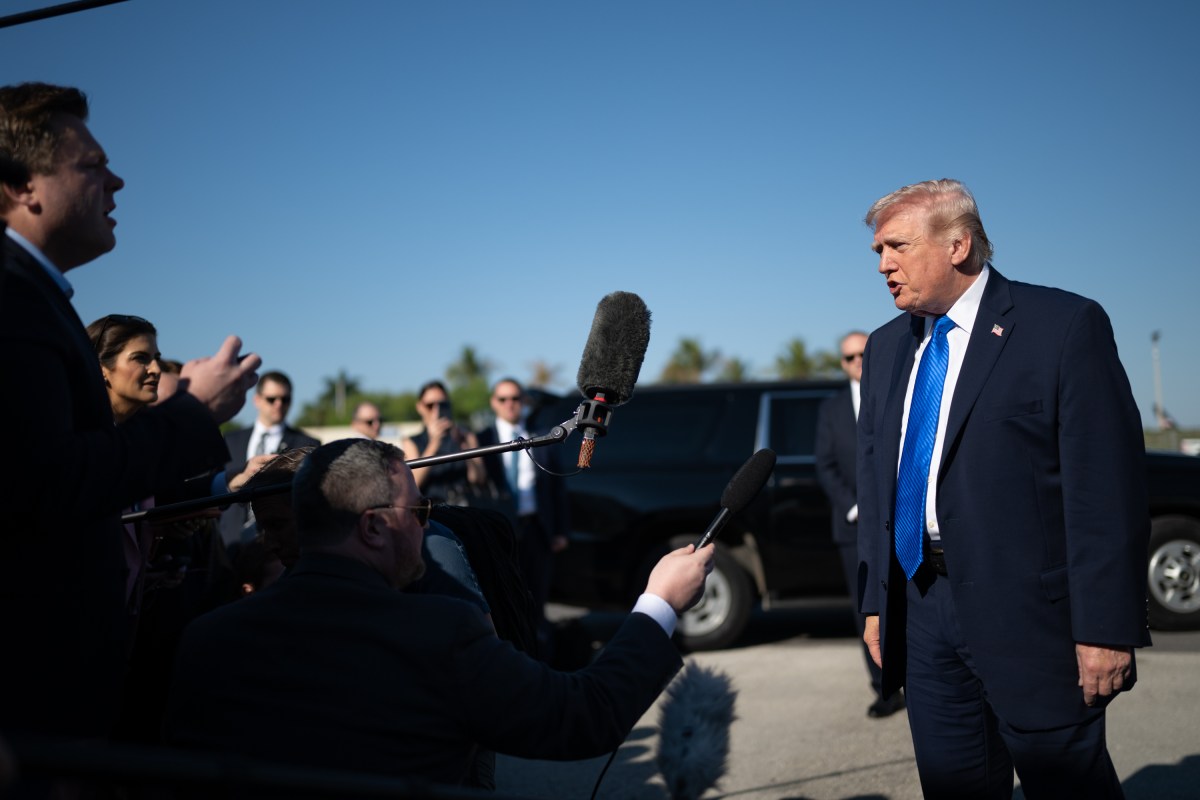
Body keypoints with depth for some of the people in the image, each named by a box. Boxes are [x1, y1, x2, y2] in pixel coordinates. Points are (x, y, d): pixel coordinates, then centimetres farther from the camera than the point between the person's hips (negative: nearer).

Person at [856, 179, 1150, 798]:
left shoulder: (1064, 326, -8)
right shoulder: (885, 348, 12)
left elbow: (1107, 485, -12)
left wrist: (1106, 627, -15)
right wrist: (876, 602, 11)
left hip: (1026, 612, -5)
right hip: (920, 608, 6)